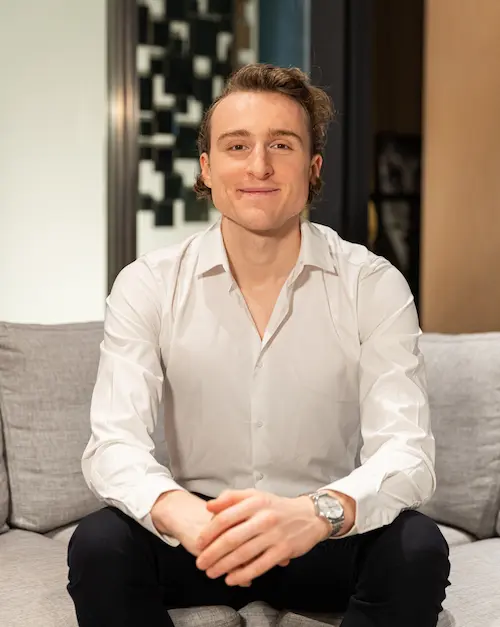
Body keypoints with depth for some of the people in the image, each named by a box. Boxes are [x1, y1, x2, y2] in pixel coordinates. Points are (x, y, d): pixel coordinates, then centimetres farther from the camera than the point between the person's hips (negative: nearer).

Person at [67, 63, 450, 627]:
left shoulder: (374, 286, -9)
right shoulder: (148, 286, -7)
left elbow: (407, 451, -20)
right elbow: (112, 443, -17)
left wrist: (317, 512, -43)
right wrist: (178, 511, -41)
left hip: (327, 541, 0)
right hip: (198, 537, 1)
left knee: (418, 549, -29)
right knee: (99, 544, -28)